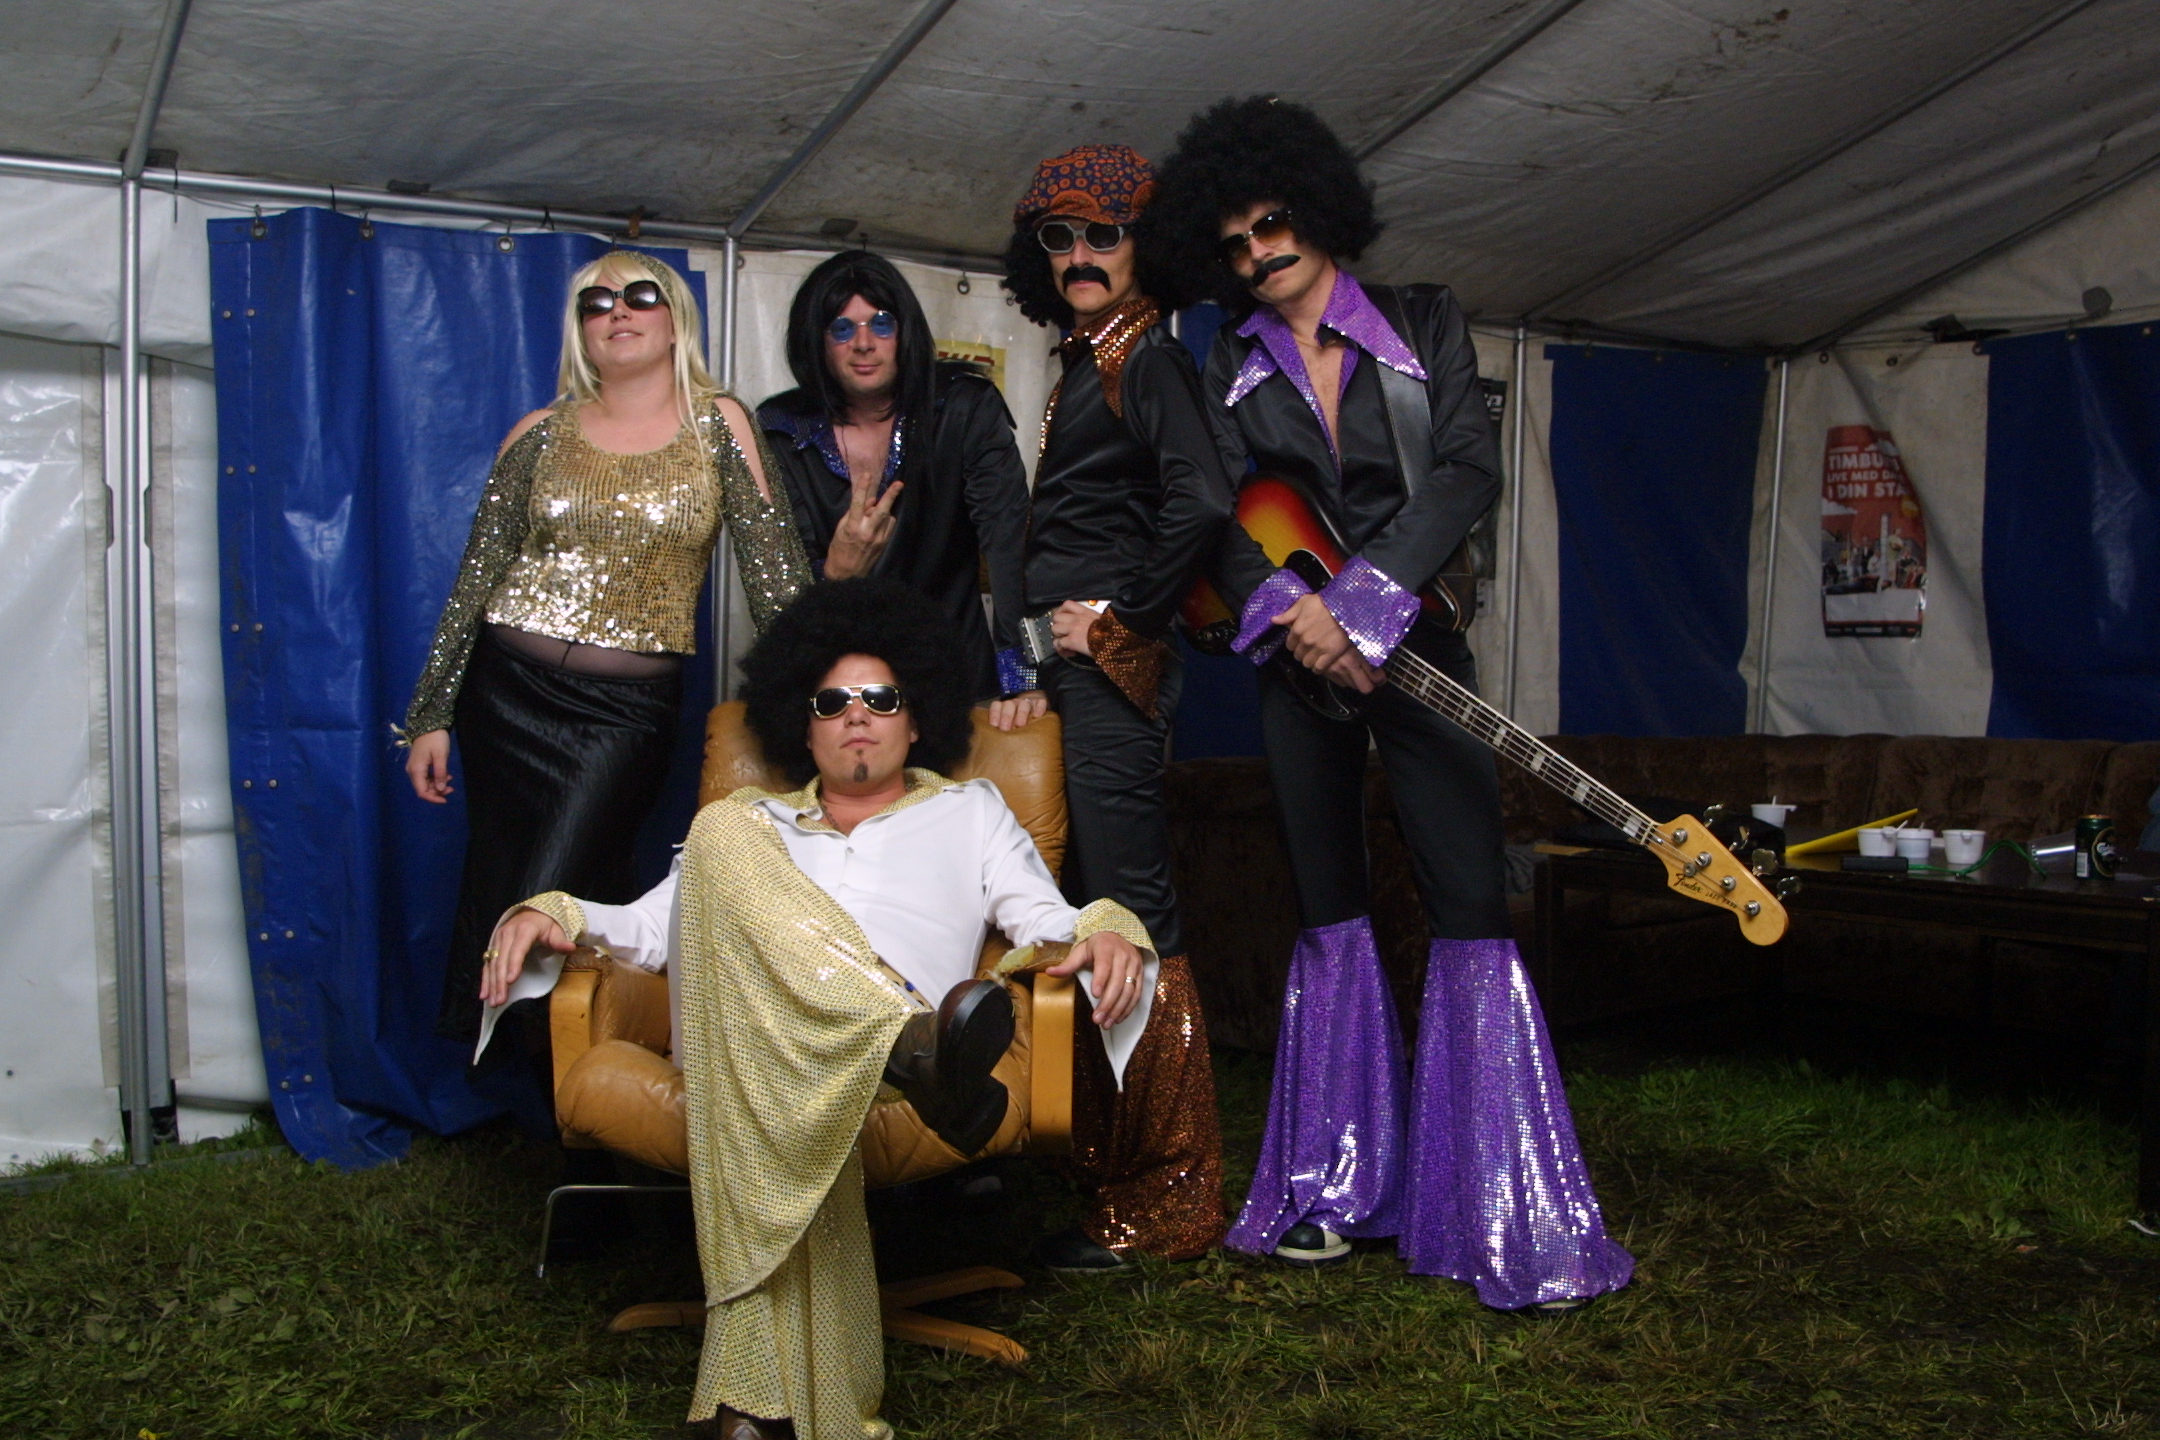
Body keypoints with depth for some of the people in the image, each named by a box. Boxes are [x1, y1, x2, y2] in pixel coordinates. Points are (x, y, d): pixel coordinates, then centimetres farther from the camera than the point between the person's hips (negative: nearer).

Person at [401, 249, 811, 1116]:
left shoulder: (718, 426, 3)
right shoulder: (540, 435, 8)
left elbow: (774, 568, -1)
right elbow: (475, 579, 9)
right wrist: (431, 715, 7)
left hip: (630, 709, -3)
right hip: (509, 690, 3)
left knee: (553, 905, -9)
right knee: (501, 894, 5)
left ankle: (551, 1087, 14)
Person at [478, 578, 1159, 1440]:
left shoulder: (969, 813, 30)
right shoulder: (751, 826, 35)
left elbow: (1048, 920, 14)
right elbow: (653, 924, 23)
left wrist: (1106, 934, -12)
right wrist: (555, 917, 1)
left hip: (888, 1058, -1)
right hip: (748, 1032, 1)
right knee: (718, 833, -30)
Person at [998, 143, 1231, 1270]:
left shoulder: (1148, 357, -6)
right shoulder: (1081, 365, 21)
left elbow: (1204, 500, -22)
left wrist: (1121, 616, -14)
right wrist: (1036, 633, 11)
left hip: (1110, 670, -9)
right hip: (1063, 670, 9)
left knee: (1129, 916, -7)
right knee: (1084, 913, 12)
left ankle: (1164, 1204, 2)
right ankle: (1098, 1167, 24)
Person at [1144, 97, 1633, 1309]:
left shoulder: (1425, 323, 3)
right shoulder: (1235, 368, 10)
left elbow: (1470, 468, -10)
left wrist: (1363, 601, -21)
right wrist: (1290, 608, -21)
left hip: (1416, 642, -2)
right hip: (1299, 657, 3)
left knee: (1471, 909, -9)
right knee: (1331, 912, 8)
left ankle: (1509, 1214, -5)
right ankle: (1337, 1191, 16)